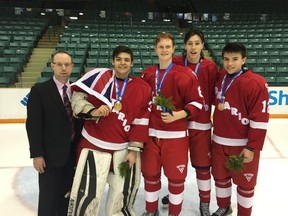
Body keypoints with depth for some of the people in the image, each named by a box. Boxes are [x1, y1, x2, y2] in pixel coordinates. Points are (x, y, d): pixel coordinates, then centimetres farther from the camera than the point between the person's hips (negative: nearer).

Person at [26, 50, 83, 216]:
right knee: (48, 197, 7)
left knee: (68, 194, 15)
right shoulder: (39, 90, -5)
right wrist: (36, 154, -12)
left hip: (74, 153, 4)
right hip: (50, 154, -3)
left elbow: (83, 120, 9)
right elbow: (33, 124, -8)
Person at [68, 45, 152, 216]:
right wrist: (92, 111, -18)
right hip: (94, 145, -2)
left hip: (123, 149, 3)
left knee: (123, 193, 16)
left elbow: (141, 122, 3)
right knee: (88, 194, -2)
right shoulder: (98, 75, -4)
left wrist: (134, 150, 0)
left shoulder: (143, 88, 2)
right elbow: (77, 95, -1)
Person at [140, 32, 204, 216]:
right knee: (150, 173, 14)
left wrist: (177, 115, -20)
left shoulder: (185, 74, -9)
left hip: (176, 135, -4)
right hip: (151, 133, 4)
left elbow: (197, 102, -8)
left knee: (176, 176, 6)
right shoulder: (147, 74, 6)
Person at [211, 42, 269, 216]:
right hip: (219, 142, 6)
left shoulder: (256, 83, -17)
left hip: (243, 144, -6)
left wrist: (252, 147, -15)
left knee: (245, 183, 11)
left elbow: (260, 119, -16)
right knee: (220, 177, 20)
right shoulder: (219, 78, 2)